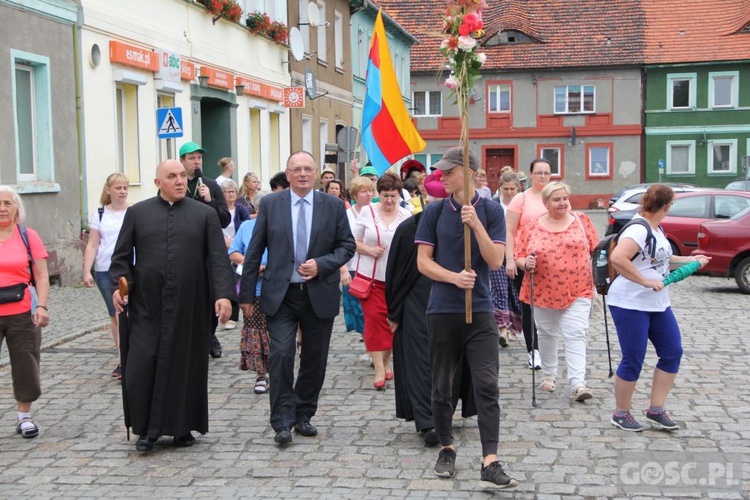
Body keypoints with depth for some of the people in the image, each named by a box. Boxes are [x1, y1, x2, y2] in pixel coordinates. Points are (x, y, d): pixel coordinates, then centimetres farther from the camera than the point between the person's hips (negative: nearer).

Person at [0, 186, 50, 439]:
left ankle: (24, 417, 22)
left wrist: (42, 306, -10)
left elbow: (41, 276, 1)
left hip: (22, 314, 0)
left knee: (26, 367, 8)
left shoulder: (28, 236, 2)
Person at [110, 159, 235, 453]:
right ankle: (147, 428, 13)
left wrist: (223, 294, -13)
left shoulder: (205, 214, 4)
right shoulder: (137, 213, 7)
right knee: (143, 363, -2)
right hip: (146, 304, 1)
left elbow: (218, 258, -2)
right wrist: (118, 285, -7)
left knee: (185, 364, 5)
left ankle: (182, 426, 20)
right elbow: (122, 255, 8)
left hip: (188, 306, 0)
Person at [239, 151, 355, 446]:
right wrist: (246, 294, 1)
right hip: (281, 294, -1)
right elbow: (254, 251, 3)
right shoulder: (270, 204, 2)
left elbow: (347, 246, 6)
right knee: (281, 355, -11)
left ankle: (303, 415, 26)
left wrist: (322, 265, -13)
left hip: (320, 295, 2)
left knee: (315, 360, 9)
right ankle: (282, 422, -3)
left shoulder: (334, 206, 3)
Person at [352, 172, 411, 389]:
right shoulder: (367, 212, 0)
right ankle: (379, 370, -2)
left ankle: (386, 362, 28)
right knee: (374, 319, -6)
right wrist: (369, 250, -13)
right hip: (370, 276, -1)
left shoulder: (406, 215, 2)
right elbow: (353, 241, 3)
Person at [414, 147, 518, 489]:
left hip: (480, 310, -1)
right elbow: (423, 261, 1)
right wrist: (454, 277, -15)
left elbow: (496, 260, -6)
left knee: (486, 385, -9)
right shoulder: (435, 212, 2)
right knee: (442, 385, 9)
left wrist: (476, 223, -18)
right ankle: (446, 448, 28)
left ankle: (490, 463, -9)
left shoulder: (491, 210, 1)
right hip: (443, 310, 1)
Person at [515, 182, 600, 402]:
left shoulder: (582, 221, 4)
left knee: (575, 335, -10)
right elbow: (519, 256, 2)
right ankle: (548, 374, 33)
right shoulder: (532, 227, 1)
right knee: (547, 334, 15)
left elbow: (595, 249, 7)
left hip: (577, 291, -1)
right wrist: (526, 264, -18)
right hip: (544, 291, 1)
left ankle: (577, 383, -13)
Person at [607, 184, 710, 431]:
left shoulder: (657, 230, 11)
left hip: (658, 304, 10)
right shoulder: (638, 230, -20)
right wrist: (645, 281, -29)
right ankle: (621, 414, 17)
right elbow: (617, 258, -34)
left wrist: (690, 260, 21)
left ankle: (656, 410, 19)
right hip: (630, 304, -10)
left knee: (672, 353, 9)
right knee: (633, 361, -1)